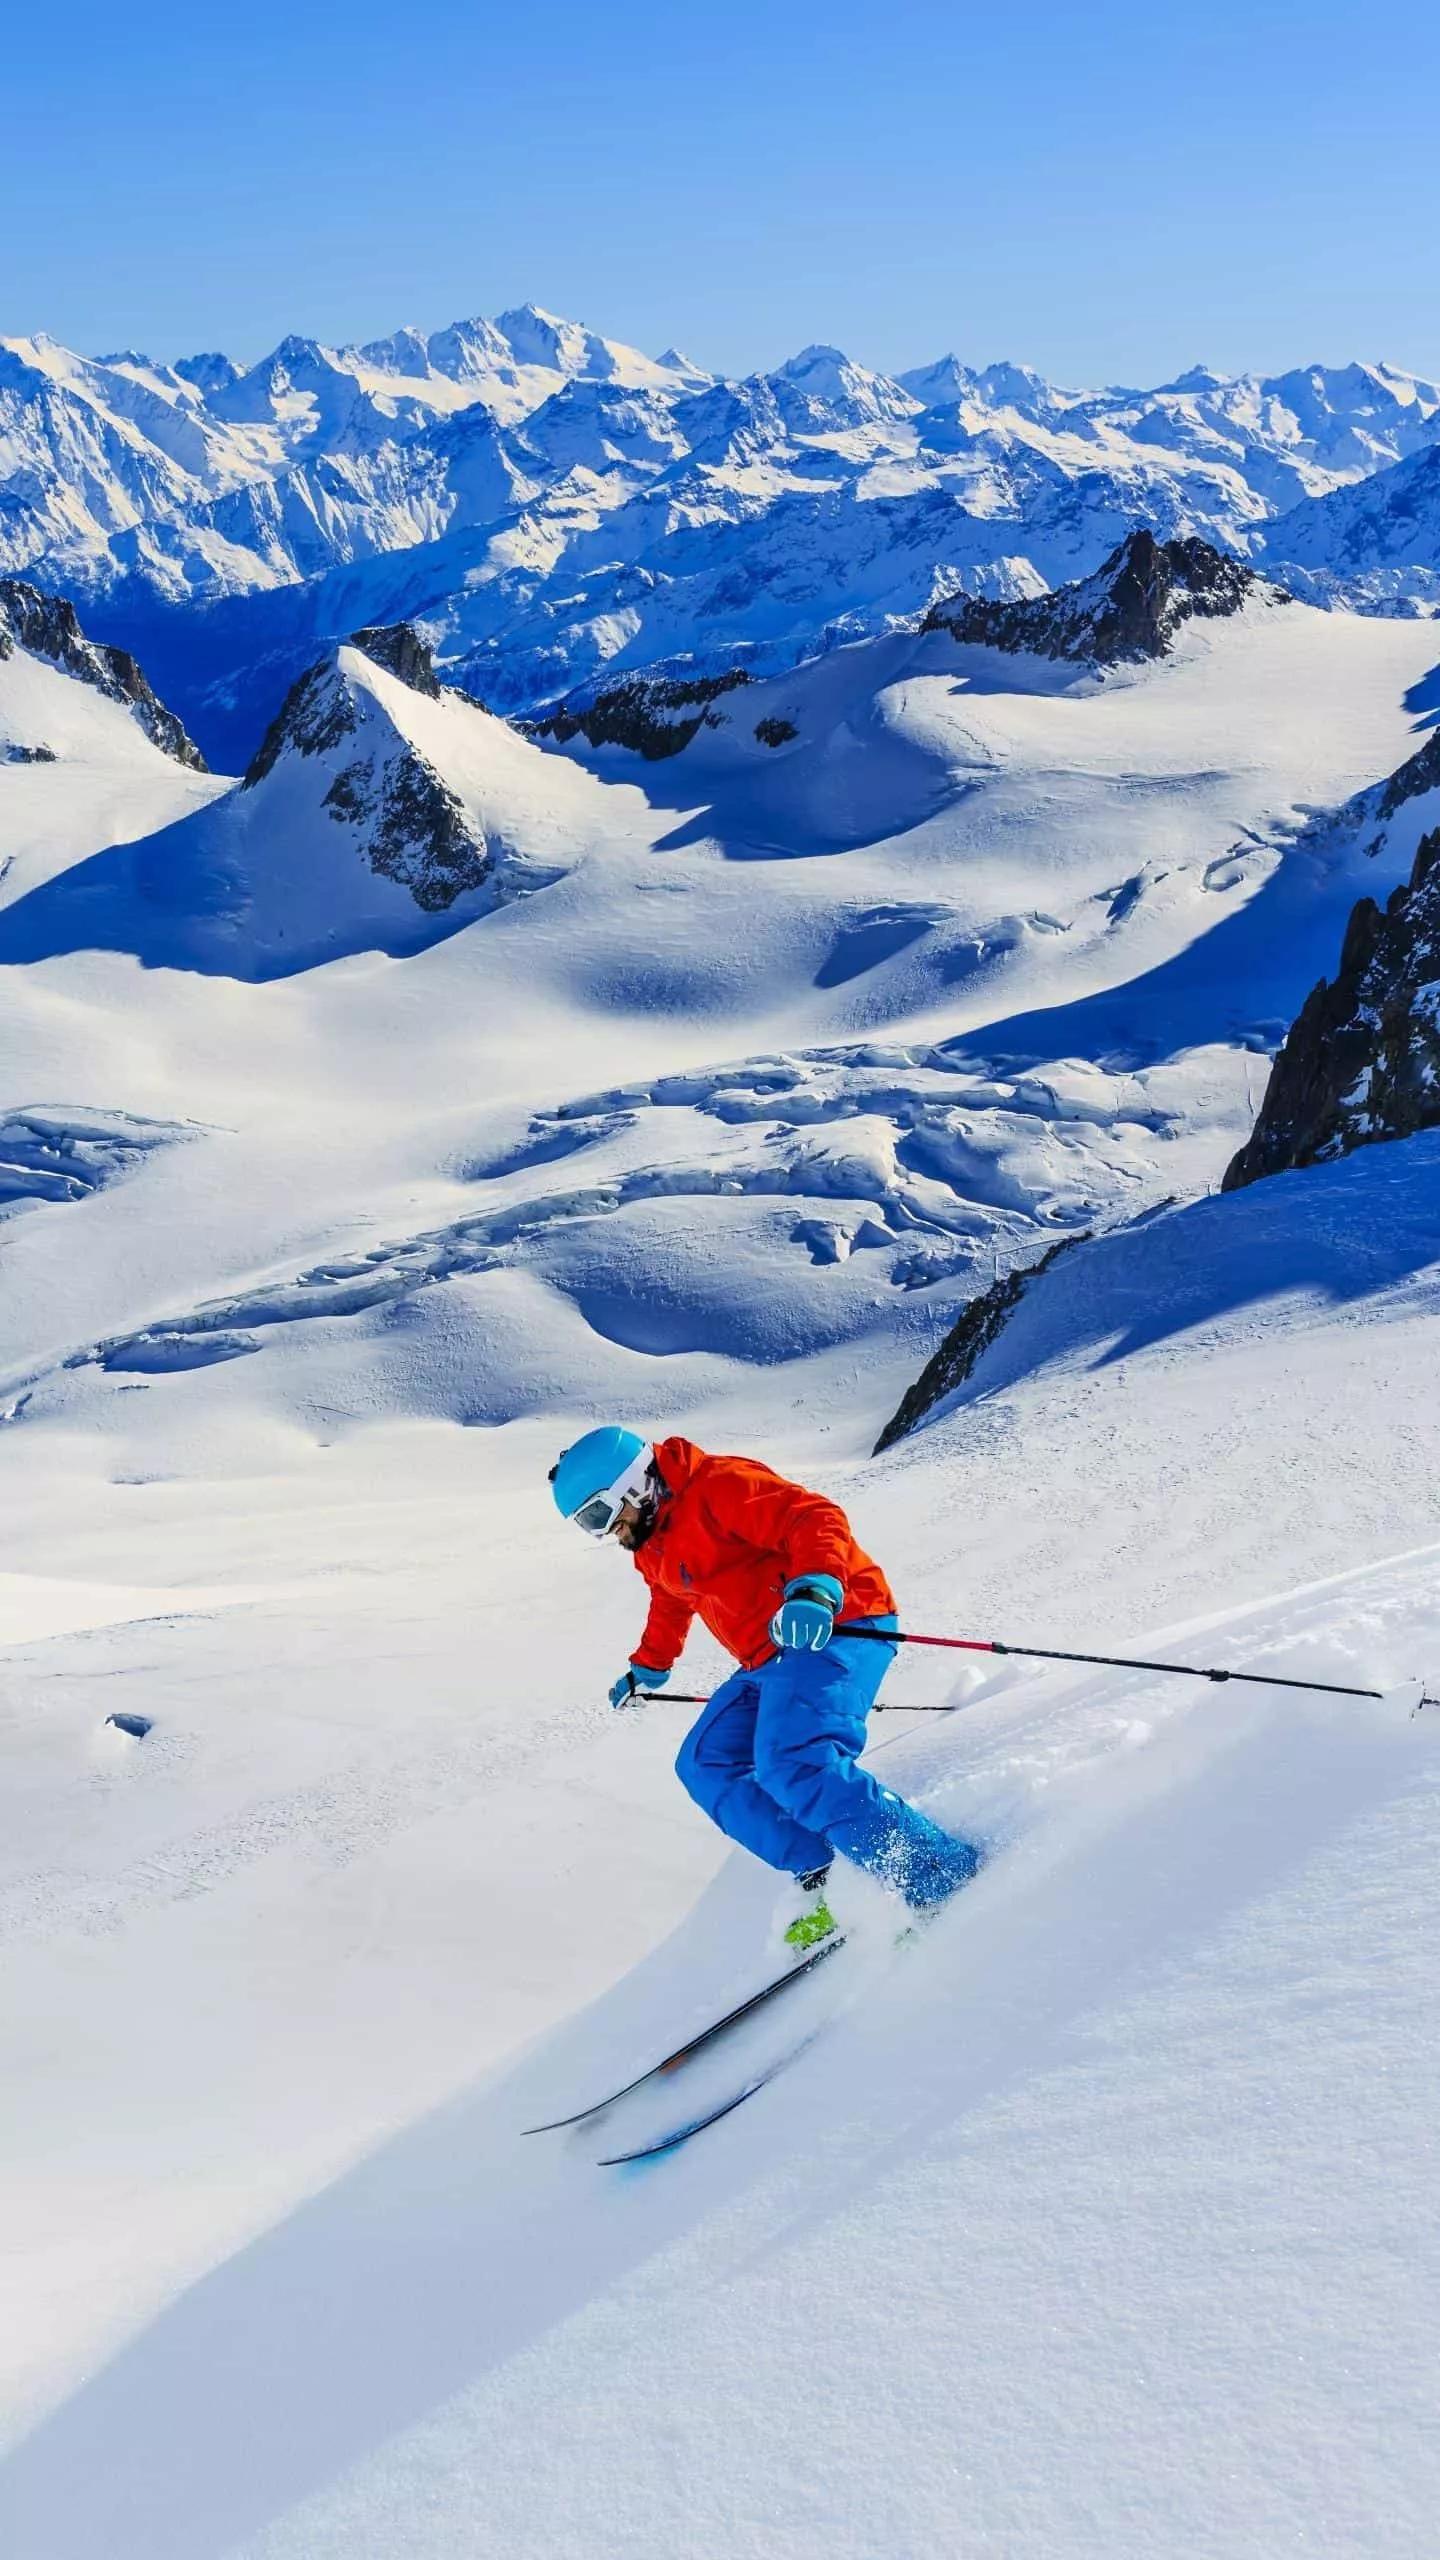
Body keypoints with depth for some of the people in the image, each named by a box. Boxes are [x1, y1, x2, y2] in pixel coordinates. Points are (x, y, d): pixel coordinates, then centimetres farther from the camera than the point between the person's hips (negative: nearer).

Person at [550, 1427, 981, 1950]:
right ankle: (821, 1883, -3)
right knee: (706, 1765, 7)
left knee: (794, 1765, -28)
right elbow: (672, 1605, 40)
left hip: (833, 1630, -11)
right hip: (770, 1663, 11)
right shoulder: (653, 1549, 18)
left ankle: (950, 1880, -27)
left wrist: (815, 1588, -41)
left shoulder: (717, 1486, -12)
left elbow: (817, 1519, -23)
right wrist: (647, 1667, 53)